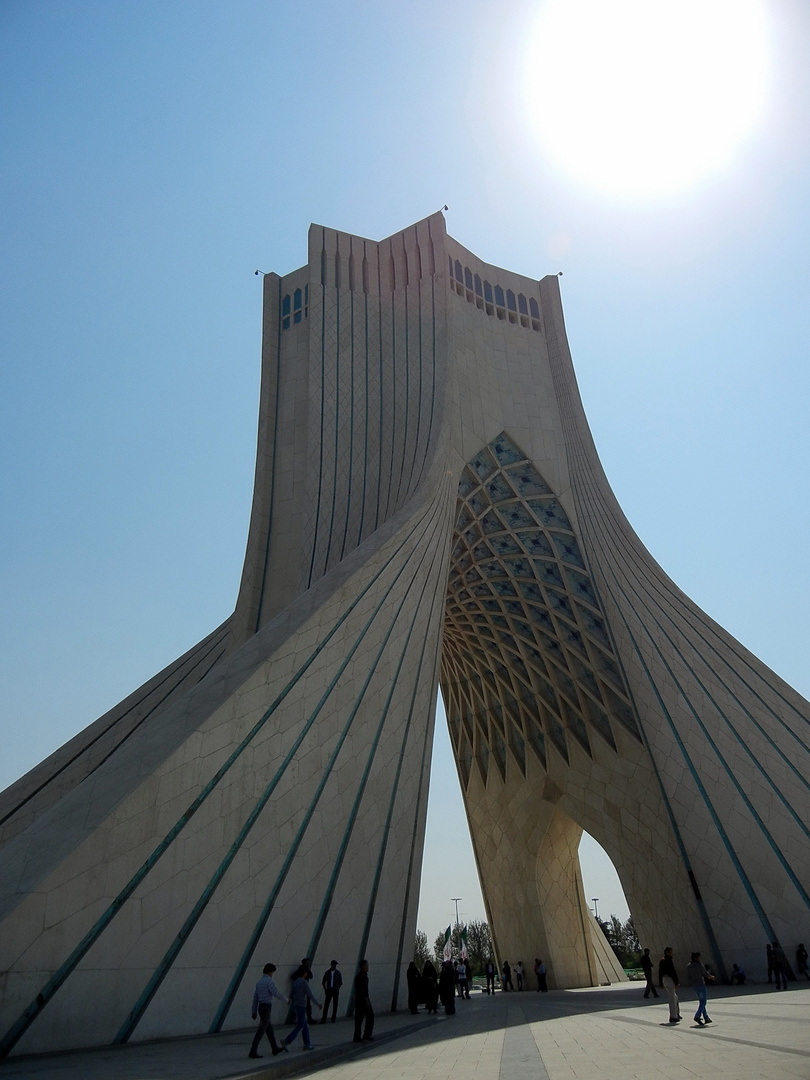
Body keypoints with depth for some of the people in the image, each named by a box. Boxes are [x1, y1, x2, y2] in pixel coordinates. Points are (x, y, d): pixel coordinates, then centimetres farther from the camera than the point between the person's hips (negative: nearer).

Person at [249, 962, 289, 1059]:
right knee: (260, 1031, -5)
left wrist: (254, 1012, 16)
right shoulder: (269, 981, -14)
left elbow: (255, 998, 14)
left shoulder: (259, 982, 14)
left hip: (261, 1008, 9)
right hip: (266, 1009, -9)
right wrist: (286, 1000, -1)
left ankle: (275, 1049, 27)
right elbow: (277, 993, -17)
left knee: (269, 1028, 18)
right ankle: (253, 1052, -6)